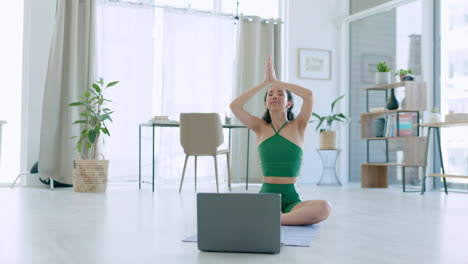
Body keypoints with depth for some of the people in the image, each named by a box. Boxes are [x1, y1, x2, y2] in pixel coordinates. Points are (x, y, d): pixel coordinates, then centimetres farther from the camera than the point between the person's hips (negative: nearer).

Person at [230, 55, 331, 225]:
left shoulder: (297, 127, 6)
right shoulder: (261, 128, 10)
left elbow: (309, 95, -11)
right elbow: (234, 106, -4)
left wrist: (276, 81, -3)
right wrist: (264, 82, 1)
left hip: (291, 200, -1)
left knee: (324, 208, -33)